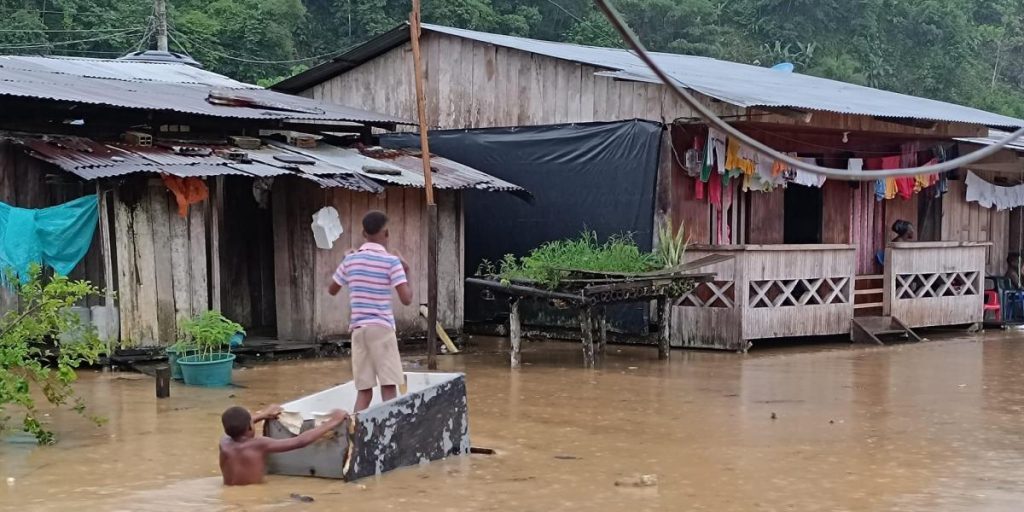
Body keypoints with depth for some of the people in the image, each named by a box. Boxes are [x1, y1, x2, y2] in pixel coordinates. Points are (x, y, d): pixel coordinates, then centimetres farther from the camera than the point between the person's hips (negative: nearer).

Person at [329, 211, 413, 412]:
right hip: (381, 327, -5)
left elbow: (332, 290, 21)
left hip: (358, 328, 5)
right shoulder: (391, 261, -6)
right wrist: (406, 273, 5)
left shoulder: (351, 260, 7)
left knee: (364, 391, 7)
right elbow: (406, 299, -12)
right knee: (388, 388, -5)